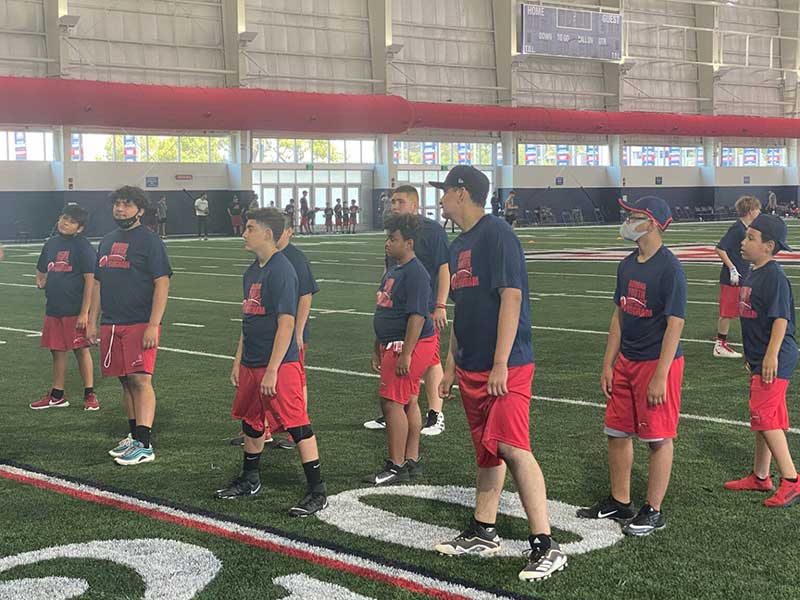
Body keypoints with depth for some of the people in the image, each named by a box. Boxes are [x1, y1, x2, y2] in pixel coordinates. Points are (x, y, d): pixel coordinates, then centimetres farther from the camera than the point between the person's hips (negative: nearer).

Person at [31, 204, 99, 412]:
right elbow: (42, 271, 26)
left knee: (81, 350, 1)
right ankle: (57, 396, 22)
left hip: (75, 310, -6)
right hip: (53, 308, 6)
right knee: (57, 351, 12)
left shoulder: (83, 247, -9)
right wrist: (41, 282, 2)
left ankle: (90, 394, 11)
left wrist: (84, 312, -17)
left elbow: (90, 280, -13)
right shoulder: (51, 244, 10)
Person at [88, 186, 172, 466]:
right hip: (111, 324, 7)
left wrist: (153, 325, -18)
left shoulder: (150, 241, -6)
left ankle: (144, 445, -11)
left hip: (140, 324, -7)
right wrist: (92, 321, 15)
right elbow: (98, 283, 21)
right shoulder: (107, 242, 16)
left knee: (140, 379, -11)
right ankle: (134, 437, 20)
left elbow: (162, 285, -11)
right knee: (126, 380, 11)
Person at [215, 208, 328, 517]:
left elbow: (286, 323, -20)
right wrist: (238, 361, 20)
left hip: (280, 364, -9)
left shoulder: (281, 271, -17)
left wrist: (272, 371, -22)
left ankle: (317, 492, 0)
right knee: (251, 423, 20)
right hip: (251, 364, 9)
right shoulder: (252, 271, 12)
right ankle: (249, 480, 37)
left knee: (298, 426, -5)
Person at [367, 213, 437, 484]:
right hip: (392, 344, 10)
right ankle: (411, 460, 23)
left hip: (409, 344, -10)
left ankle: (396, 467, -4)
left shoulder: (415, 273, -17)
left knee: (391, 402, -9)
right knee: (408, 402, 15)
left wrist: (405, 354, -25)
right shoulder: (393, 271, 15)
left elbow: (417, 316, -23)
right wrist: (377, 349, 22)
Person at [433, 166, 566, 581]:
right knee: (486, 451, 15)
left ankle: (545, 546, -14)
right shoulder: (459, 245, 16)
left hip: (506, 367, -9)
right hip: (472, 368, 9)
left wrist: (500, 365, -22)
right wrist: (451, 366, 22)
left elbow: (511, 299, -19)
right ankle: (483, 533, 25)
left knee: (510, 447, -16)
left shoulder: (496, 235, -12)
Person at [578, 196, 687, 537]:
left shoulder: (669, 268, -16)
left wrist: (660, 376, -20)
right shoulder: (627, 265, 9)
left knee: (658, 438, 2)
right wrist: (608, 365, 14)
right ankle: (619, 503, 27)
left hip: (657, 363, -8)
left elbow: (675, 324, -18)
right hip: (626, 362, 8)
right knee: (617, 432, 13)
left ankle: (653, 512, 12)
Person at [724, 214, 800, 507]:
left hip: (775, 360, -10)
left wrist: (771, 355, -25)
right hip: (760, 358, 10)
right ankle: (760, 477, 27)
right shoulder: (753, 274, 12)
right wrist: (750, 353, 25)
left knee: (765, 417, -11)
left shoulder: (774, 276, -18)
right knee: (763, 417, 17)